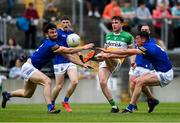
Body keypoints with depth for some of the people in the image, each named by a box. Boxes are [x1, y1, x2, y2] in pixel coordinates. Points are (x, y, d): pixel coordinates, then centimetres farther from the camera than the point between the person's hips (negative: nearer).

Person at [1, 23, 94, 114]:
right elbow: (69, 51, -30)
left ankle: (8, 94, 44)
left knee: (28, 94, 23)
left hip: (32, 69, 10)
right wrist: (84, 47, -24)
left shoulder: (55, 44, 4)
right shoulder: (50, 44, -26)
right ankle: (50, 108, -34)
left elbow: (68, 56, 5)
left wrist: (82, 64, -1)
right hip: (28, 67, -10)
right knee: (47, 82, -29)